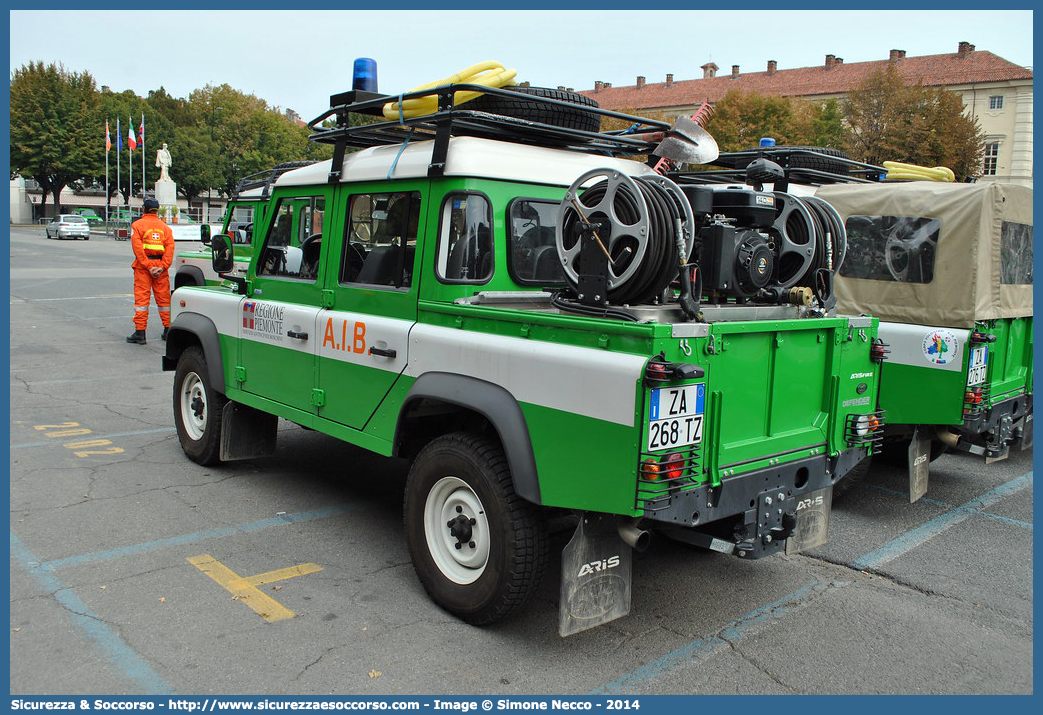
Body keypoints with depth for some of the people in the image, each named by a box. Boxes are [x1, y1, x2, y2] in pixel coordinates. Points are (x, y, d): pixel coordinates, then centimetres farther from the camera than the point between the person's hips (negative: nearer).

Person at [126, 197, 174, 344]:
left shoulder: (137, 225, 0)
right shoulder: (165, 227, 9)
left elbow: (138, 248, -11)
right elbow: (170, 247, -2)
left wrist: (148, 266, -13)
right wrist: (163, 266, -9)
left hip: (143, 265, -3)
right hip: (161, 265, 3)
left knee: (141, 298, -1)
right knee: (163, 298, 9)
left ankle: (140, 332, -2)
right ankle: (168, 330, 14)